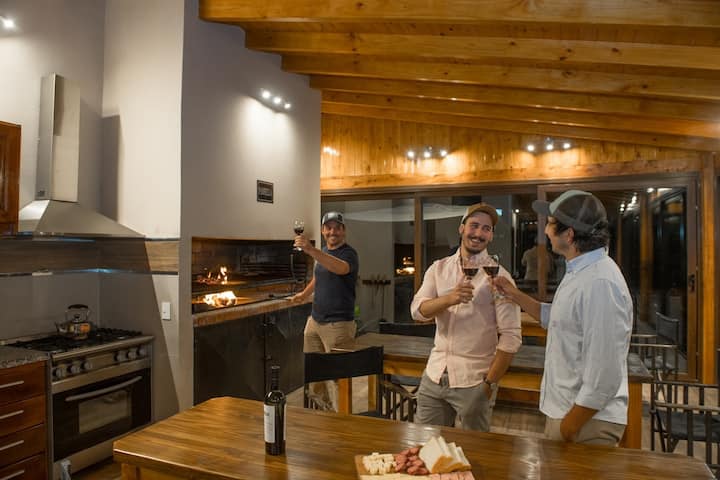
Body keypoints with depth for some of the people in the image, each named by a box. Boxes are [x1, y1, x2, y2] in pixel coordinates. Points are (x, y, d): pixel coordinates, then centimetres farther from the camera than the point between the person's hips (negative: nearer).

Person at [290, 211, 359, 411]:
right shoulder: (322, 252, 11)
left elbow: (340, 268, -38)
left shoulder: (349, 253, -13)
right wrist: (304, 294, 37)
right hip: (314, 320, 8)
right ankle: (325, 407, 35)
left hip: (338, 324, -8)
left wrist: (311, 250, -49)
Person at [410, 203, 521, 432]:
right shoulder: (438, 268, 4)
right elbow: (417, 310, -8)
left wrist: (489, 383, -11)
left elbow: (511, 337, -10)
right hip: (434, 375, 4)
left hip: (473, 382, -3)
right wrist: (450, 298, -26)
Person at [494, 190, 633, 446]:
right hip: (563, 410, 9)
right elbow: (558, 319, 21)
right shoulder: (579, 272, 6)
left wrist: (570, 425, -18)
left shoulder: (600, 283, -27)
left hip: (588, 420, -9)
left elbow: (605, 377, -27)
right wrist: (516, 296, 12)